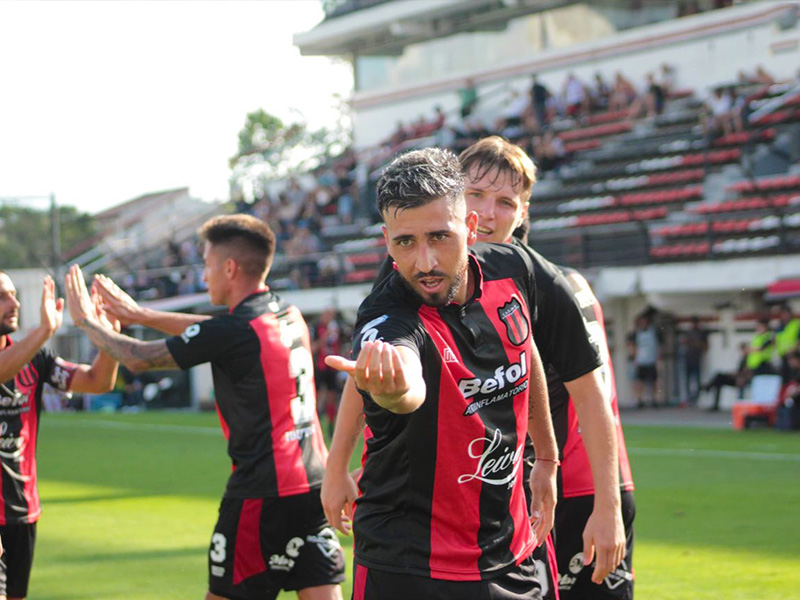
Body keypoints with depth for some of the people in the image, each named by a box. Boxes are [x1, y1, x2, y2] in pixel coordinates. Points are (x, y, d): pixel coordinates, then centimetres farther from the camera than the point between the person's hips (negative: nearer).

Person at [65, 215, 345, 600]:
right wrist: (138, 314, 32)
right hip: (314, 486, 7)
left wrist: (84, 321, 14)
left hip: (260, 497, -7)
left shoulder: (231, 333, -13)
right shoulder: (290, 317, 10)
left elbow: (138, 358, -2)